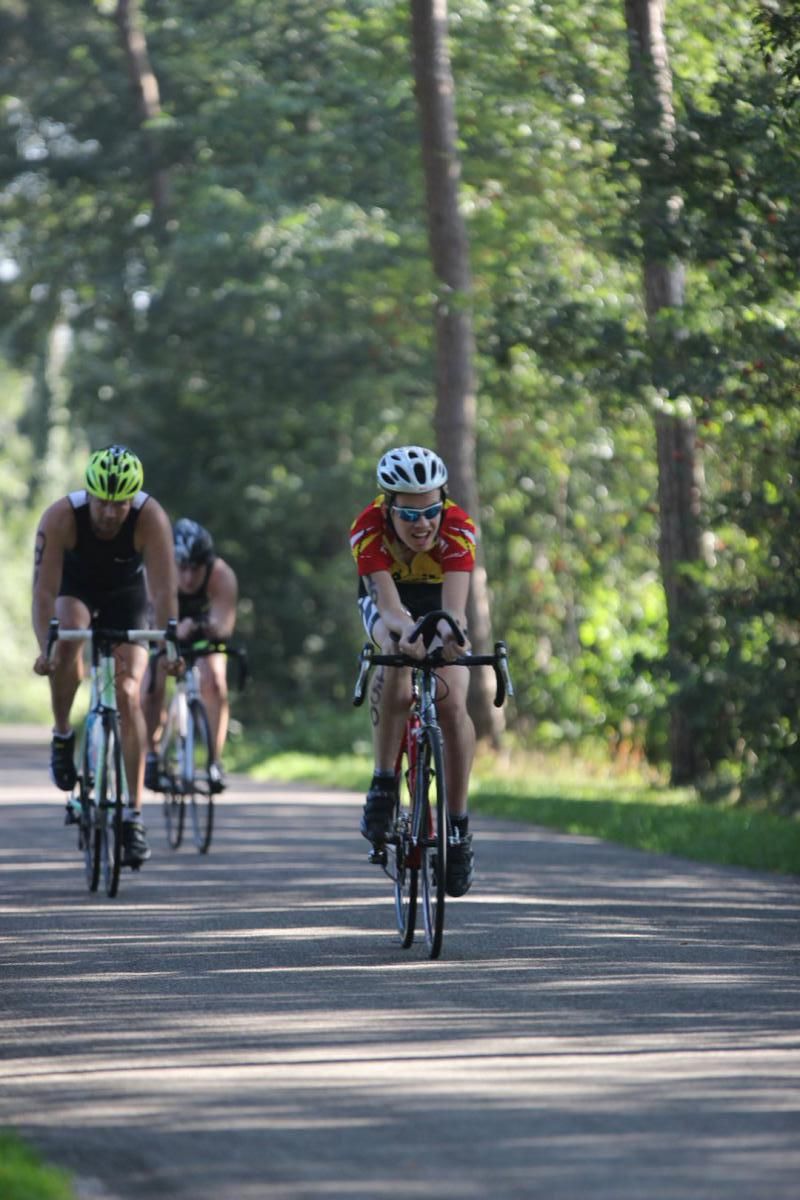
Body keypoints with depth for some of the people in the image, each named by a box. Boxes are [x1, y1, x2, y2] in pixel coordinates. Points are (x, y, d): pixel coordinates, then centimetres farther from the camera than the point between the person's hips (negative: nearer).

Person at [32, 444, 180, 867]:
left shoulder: (150, 518, -32)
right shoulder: (61, 517, -33)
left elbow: (164, 588, -35)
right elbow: (44, 589, -35)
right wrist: (44, 646, -48)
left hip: (125, 594, 0)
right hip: (74, 588, 0)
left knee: (128, 695, -12)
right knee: (67, 641, -35)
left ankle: (134, 814, -8)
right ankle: (62, 735, -11)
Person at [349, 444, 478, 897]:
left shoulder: (459, 528, -35)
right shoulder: (368, 530, -34)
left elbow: (453, 609, -46)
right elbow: (390, 608, -44)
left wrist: (449, 631, -69)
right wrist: (406, 630, -66)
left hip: (439, 601, 1)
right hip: (388, 598, -1)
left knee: (452, 703, -20)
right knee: (396, 660, -34)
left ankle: (459, 825, -5)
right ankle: (384, 787, -25)